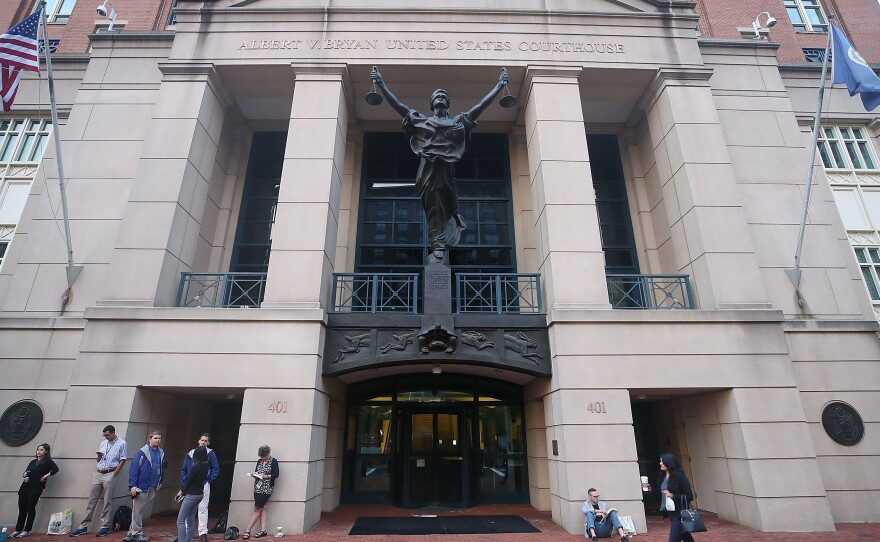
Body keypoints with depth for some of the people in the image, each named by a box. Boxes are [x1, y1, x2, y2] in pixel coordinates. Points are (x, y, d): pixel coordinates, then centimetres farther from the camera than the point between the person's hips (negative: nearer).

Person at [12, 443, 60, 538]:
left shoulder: (48, 462, -3)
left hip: (36, 487, -6)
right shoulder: (33, 461, 17)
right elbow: (26, 471, 21)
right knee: (22, 508, 7)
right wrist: (24, 474, 0)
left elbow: (55, 469, -18)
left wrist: (45, 476, -16)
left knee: (31, 509, -1)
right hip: (25, 486, 6)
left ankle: (27, 531, 7)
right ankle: (18, 530, 16)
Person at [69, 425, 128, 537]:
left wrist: (113, 474, -12)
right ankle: (83, 526, 14)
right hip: (98, 474, 6)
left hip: (109, 474, -6)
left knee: (107, 502, -2)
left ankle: (105, 526, 4)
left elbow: (122, 461, -7)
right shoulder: (103, 443, 13)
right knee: (92, 500, 8)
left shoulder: (122, 444, -4)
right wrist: (99, 455, -4)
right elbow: (98, 460, 19)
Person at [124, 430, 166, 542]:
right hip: (141, 486, -5)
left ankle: (132, 532, 25)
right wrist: (132, 485, -19)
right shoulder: (142, 452, -12)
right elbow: (134, 469, -15)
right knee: (138, 511, 5)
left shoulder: (161, 453, 6)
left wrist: (161, 482, 14)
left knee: (140, 510, 14)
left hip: (153, 488, 5)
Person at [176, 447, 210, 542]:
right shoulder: (206, 466, 2)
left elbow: (188, 481, -11)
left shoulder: (196, 467, -20)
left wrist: (182, 491, 6)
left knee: (180, 521, -1)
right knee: (191, 521, 15)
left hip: (191, 495, -8)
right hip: (199, 494, 8)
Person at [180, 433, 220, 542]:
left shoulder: (210, 453, 0)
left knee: (203, 509, -2)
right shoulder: (190, 453, 9)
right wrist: (184, 482, 3)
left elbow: (216, 469, 1)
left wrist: (209, 480, -6)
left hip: (203, 485, -3)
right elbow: (183, 469, 13)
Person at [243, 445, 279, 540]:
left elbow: (276, 475, -10)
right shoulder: (259, 461, 11)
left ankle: (247, 530, 5)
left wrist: (265, 476, -18)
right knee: (262, 508, 6)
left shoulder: (274, 461, -6)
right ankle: (263, 530, 9)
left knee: (257, 509, -3)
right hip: (257, 487, 6)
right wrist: (253, 474, -7)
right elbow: (256, 472, 15)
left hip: (266, 489, -6)